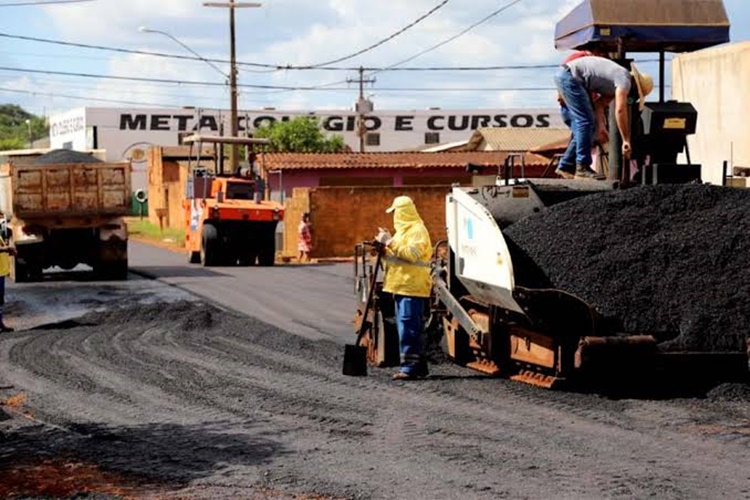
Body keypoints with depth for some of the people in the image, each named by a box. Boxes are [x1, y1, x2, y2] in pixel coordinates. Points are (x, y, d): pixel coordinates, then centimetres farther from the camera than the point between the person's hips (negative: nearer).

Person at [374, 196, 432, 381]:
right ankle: (418, 365, 17)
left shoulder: (417, 230, -9)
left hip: (412, 287, -10)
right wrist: (383, 248, 8)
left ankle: (410, 366, -14)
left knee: (408, 326, -13)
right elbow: (397, 255, 27)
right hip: (402, 286, 10)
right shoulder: (403, 230, 23)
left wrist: (390, 242, -20)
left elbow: (412, 254, -23)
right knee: (408, 328, 12)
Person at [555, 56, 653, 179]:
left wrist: (601, 127, 1)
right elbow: (620, 110, -20)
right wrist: (626, 140, -18)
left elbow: (599, 105, 13)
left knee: (581, 123, 14)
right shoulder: (624, 79, -13)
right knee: (586, 122, -9)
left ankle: (567, 165, 17)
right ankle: (583, 168, -9)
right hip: (569, 76, -10)